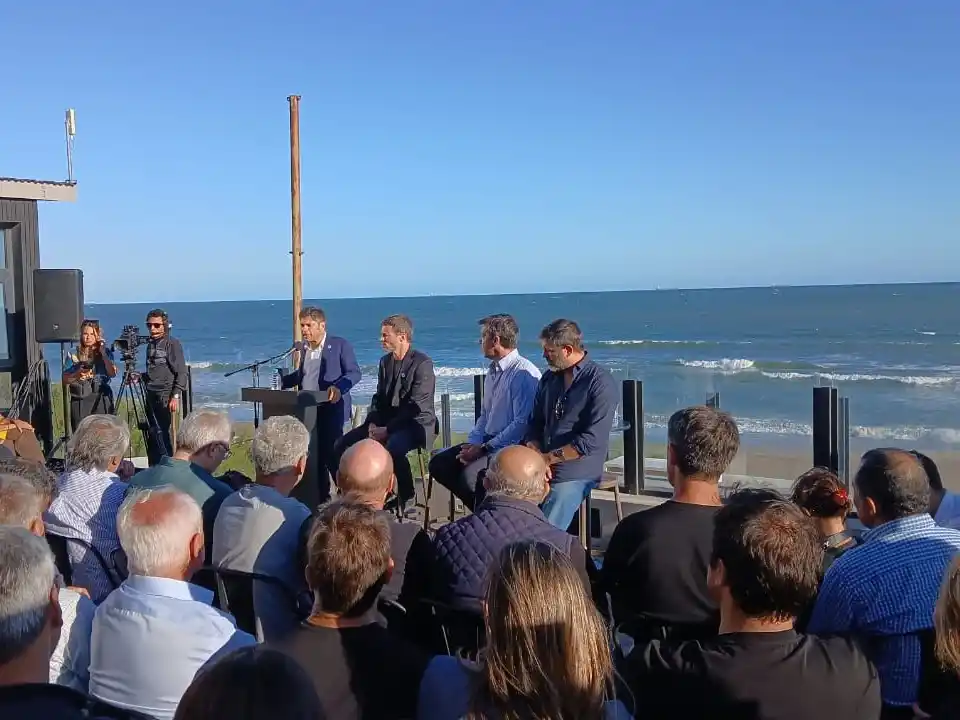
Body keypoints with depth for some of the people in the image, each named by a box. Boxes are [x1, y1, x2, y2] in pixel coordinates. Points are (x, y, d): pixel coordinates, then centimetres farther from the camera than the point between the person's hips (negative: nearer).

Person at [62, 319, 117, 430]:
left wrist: (103, 354, -7)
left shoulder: (106, 352, 9)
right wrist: (77, 375, -12)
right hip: (79, 400, 1)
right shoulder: (74, 355, 10)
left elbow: (113, 373, -6)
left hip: (101, 399, -1)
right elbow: (65, 379, 7)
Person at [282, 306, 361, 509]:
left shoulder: (340, 345, -6)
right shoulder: (304, 347, 13)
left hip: (330, 409, -6)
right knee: (314, 455, 10)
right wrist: (281, 382, 8)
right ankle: (320, 498, 21)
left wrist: (338, 387, -28)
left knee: (331, 453, -8)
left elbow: (354, 373, -11)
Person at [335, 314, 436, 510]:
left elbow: (416, 406, -18)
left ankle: (407, 500, -16)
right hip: (385, 421, 8)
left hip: (415, 423, -7)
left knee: (393, 448, -38)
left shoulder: (423, 363, -12)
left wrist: (387, 430, -21)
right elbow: (378, 397, 16)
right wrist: (372, 424, -4)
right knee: (344, 444, -8)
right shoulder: (385, 361, 13)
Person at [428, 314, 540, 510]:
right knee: (438, 464, 0)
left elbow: (522, 423, -21)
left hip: (510, 447, -9)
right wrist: (473, 443, 1)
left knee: (469, 475, -29)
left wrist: (484, 448, -17)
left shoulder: (524, 373, -16)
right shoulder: (493, 371, 14)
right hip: (487, 443, 9)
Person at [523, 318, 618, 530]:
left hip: (574, 475, -5)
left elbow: (592, 441, -15)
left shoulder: (600, 383, -9)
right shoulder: (549, 378, 13)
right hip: (541, 472, 6)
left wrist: (548, 458, -9)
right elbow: (534, 424, 14)